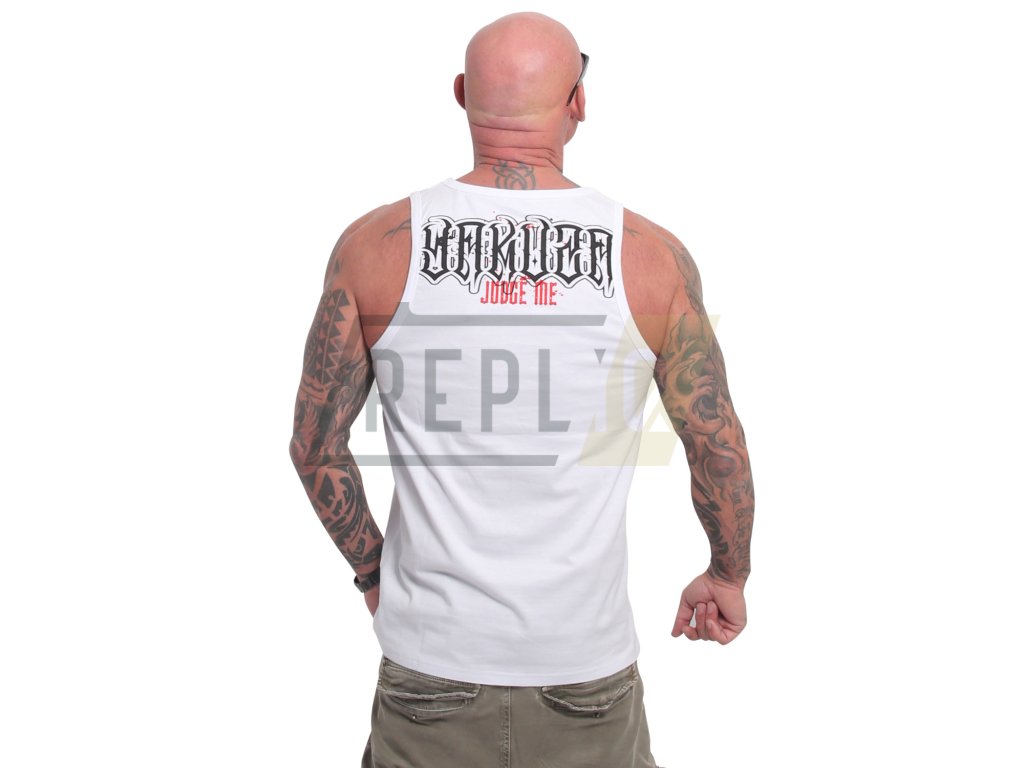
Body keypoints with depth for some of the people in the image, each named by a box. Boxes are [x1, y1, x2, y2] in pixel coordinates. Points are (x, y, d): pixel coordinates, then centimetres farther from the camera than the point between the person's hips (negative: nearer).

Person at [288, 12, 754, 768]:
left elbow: (316, 446, -3)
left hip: (432, 658, 1)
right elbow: (720, 449, -2)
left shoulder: (376, 245, -9)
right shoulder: (652, 256, -10)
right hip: (587, 662, 0)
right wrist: (729, 576, 16)